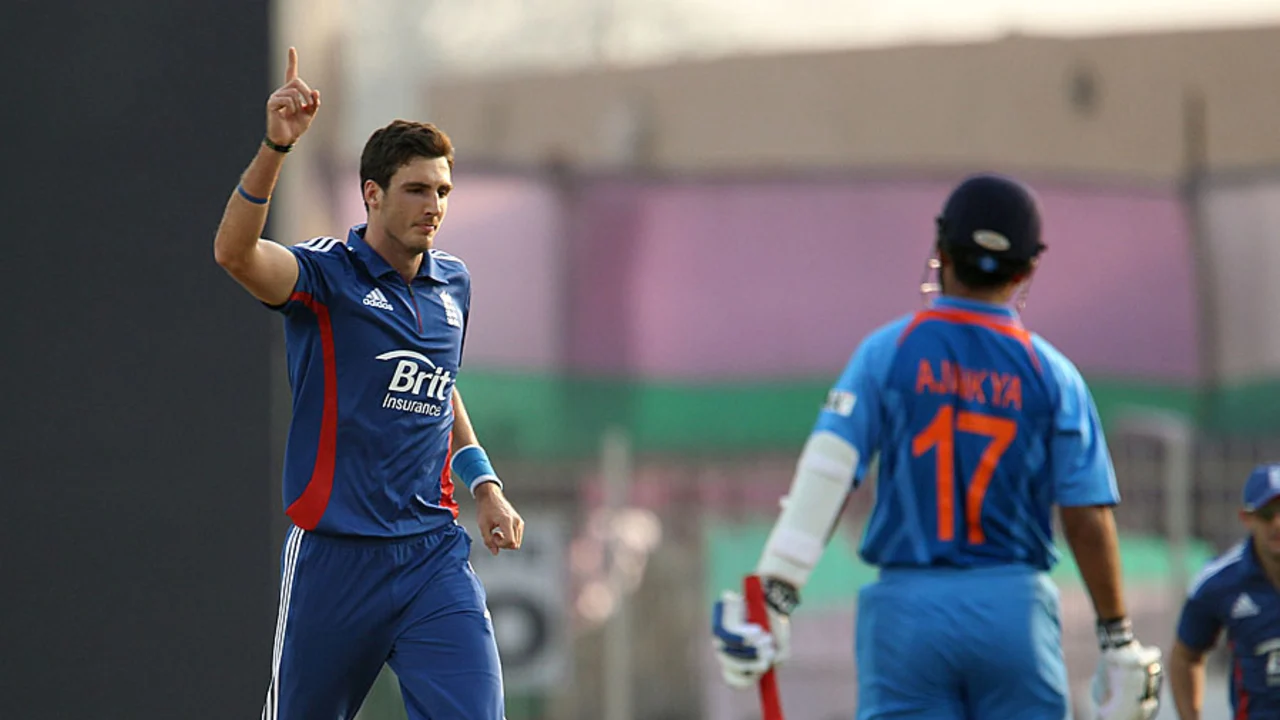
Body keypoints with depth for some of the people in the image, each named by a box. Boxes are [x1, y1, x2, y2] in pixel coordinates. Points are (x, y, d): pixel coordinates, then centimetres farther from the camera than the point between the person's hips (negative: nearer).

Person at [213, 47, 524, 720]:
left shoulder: (453, 285, 11)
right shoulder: (327, 274, -7)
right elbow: (234, 252, -29)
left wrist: (485, 487, 17)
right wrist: (275, 147, -42)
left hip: (435, 555, 4)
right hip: (334, 555, -4)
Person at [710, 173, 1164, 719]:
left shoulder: (888, 351, 1)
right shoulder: (1052, 374, 3)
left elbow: (825, 477, -8)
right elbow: (1088, 519, 0)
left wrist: (774, 596, -8)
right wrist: (1118, 642, 6)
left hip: (906, 610, 0)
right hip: (1016, 610, 0)